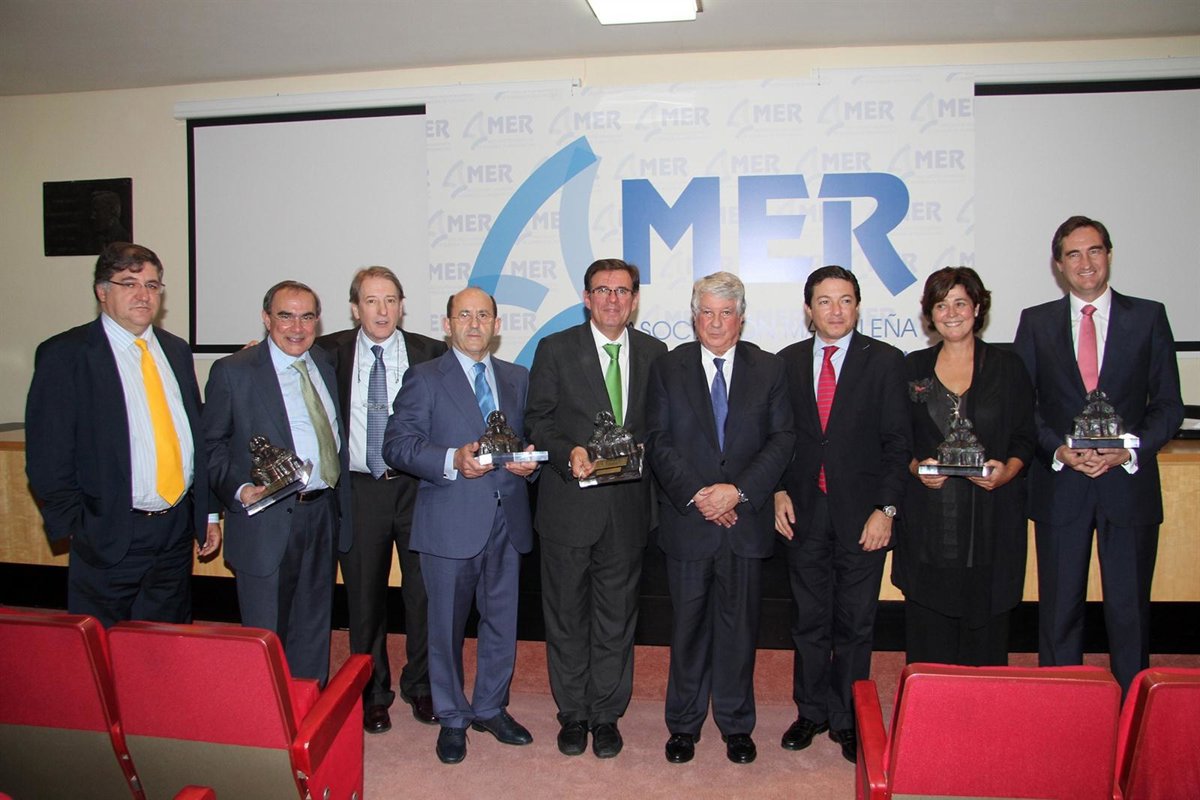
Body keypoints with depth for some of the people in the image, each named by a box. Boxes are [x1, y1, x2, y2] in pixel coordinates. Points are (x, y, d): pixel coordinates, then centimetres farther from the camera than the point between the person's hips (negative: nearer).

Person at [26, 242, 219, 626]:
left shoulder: (176, 350, 11)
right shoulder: (64, 355, -6)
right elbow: (46, 456, -7)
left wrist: (208, 512, 12)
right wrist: (77, 529, -10)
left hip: (178, 532, 5)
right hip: (111, 539, -5)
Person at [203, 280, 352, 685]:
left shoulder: (325, 363, 10)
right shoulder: (232, 371, -6)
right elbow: (211, 444, -5)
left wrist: (340, 501, 10)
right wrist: (238, 489, -20)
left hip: (323, 516, 5)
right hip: (267, 522, -5)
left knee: (314, 632, 17)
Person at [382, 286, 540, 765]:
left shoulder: (518, 379, 12)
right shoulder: (424, 379, -2)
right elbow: (398, 444, -9)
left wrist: (529, 460, -4)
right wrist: (453, 460, -23)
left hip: (507, 521, 4)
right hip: (450, 523, -4)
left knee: (502, 621, 14)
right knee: (447, 625, 8)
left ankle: (491, 708, 34)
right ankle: (452, 717, 27)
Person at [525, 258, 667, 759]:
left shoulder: (653, 353, 6)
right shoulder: (555, 350, -1)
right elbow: (537, 421, -1)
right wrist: (569, 453, -18)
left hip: (628, 506, 2)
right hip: (569, 505, -2)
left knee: (617, 617, 12)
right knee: (567, 614, 11)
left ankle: (606, 714, 28)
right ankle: (573, 714, 28)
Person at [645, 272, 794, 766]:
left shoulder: (768, 370, 6)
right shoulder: (667, 369, 3)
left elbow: (781, 441, -1)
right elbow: (658, 442, -3)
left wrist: (738, 491, -14)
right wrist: (696, 495, -14)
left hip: (746, 521, 1)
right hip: (687, 521, 0)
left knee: (739, 626, 11)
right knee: (688, 626, 10)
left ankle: (736, 724, 28)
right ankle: (684, 724, 26)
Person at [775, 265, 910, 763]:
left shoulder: (884, 361, -1)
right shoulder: (787, 362, 6)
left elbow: (898, 442, -4)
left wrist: (886, 508, -10)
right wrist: (780, 491, -2)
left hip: (862, 513, -2)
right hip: (804, 512, 2)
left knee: (855, 623, 8)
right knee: (810, 621, 12)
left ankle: (848, 720, 24)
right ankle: (812, 712, 28)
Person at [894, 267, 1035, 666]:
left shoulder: (1007, 366, 6)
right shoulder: (914, 367, 9)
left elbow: (1026, 437, 5)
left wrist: (1007, 471, -13)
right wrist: (915, 467, -9)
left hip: (992, 516, -1)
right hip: (927, 518, 1)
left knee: (985, 621, 3)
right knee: (928, 629, 4)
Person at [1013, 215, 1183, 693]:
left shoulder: (1148, 317, 6)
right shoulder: (1036, 322, 6)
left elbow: (1168, 404, 4)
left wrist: (1129, 451, -12)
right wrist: (1059, 450, -12)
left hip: (1129, 482, 0)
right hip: (1059, 486, 0)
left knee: (1129, 607, 5)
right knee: (1059, 608, 8)